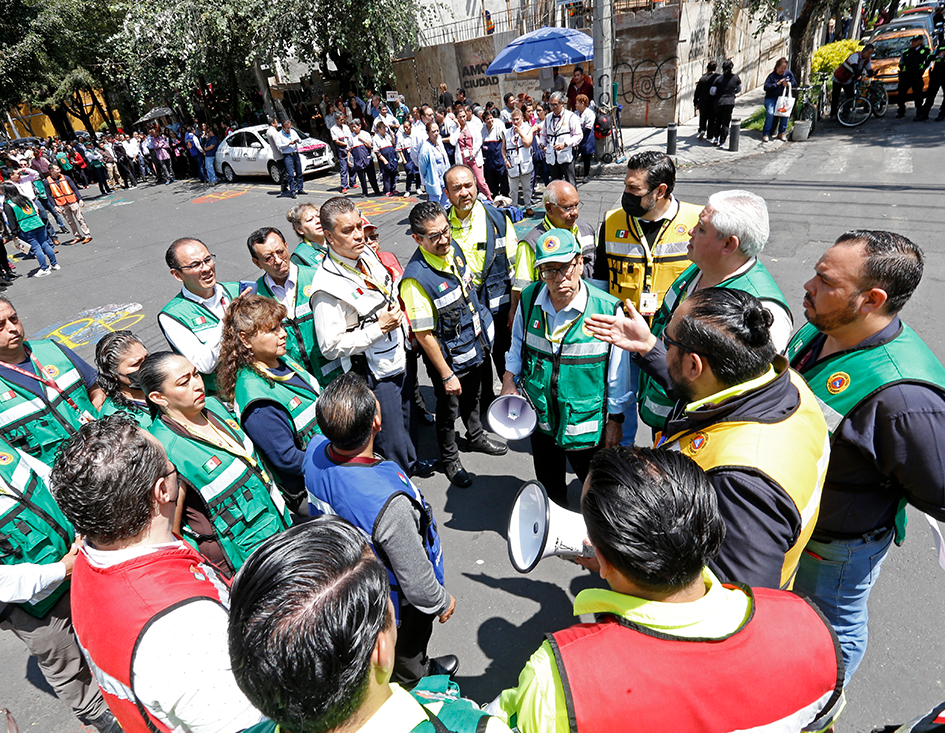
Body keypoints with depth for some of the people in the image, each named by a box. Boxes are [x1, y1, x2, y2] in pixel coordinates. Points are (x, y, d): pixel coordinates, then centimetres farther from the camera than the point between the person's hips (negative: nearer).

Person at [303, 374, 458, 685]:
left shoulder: (315, 451, -26)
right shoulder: (390, 503, -48)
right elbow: (416, 581, -31)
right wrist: (442, 602, -9)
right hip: (398, 600, -5)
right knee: (407, 651, 31)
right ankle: (414, 683, 63)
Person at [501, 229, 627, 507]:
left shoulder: (608, 310, -21)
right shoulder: (529, 299, -9)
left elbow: (617, 372, -10)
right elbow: (517, 345, 10)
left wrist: (615, 419, -4)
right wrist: (509, 380, 1)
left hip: (586, 423, -4)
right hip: (540, 418, 4)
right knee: (548, 484, 26)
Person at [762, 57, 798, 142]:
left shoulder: (788, 73, 11)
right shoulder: (772, 75, 0)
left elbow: (795, 83, 15)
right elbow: (766, 87, -12)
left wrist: (789, 84, -8)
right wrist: (777, 84, -20)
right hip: (771, 98, -3)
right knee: (770, 113, -30)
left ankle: (781, 133, -9)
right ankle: (765, 134, -19)